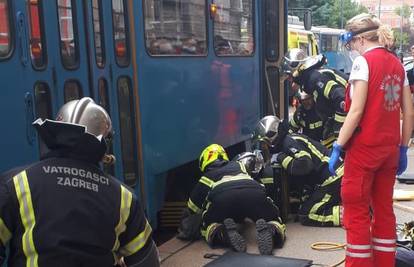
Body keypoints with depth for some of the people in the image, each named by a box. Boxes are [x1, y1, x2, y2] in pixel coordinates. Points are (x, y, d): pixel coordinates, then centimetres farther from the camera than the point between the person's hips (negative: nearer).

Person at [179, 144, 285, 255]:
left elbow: (192, 209, 38)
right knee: (274, 221, 20)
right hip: (255, 193, 2)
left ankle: (226, 234, -11)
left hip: (222, 198, -1)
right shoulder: (237, 165, 40)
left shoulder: (206, 178, 32)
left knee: (209, 227, 22)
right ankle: (269, 231, -16)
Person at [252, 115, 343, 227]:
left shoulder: (290, 141, -12)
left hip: (332, 179, -9)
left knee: (306, 216, -6)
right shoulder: (285, 143, 17)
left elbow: (304, 165, -29)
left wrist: (281, 158, -15)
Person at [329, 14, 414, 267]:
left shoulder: (363, 61, -10)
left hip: (364, 148, -7)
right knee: (384, 208, 15)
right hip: (389, 148, 7)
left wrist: (338, 147, -13)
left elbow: (356, 111, -17)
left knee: (356, 210, 3)